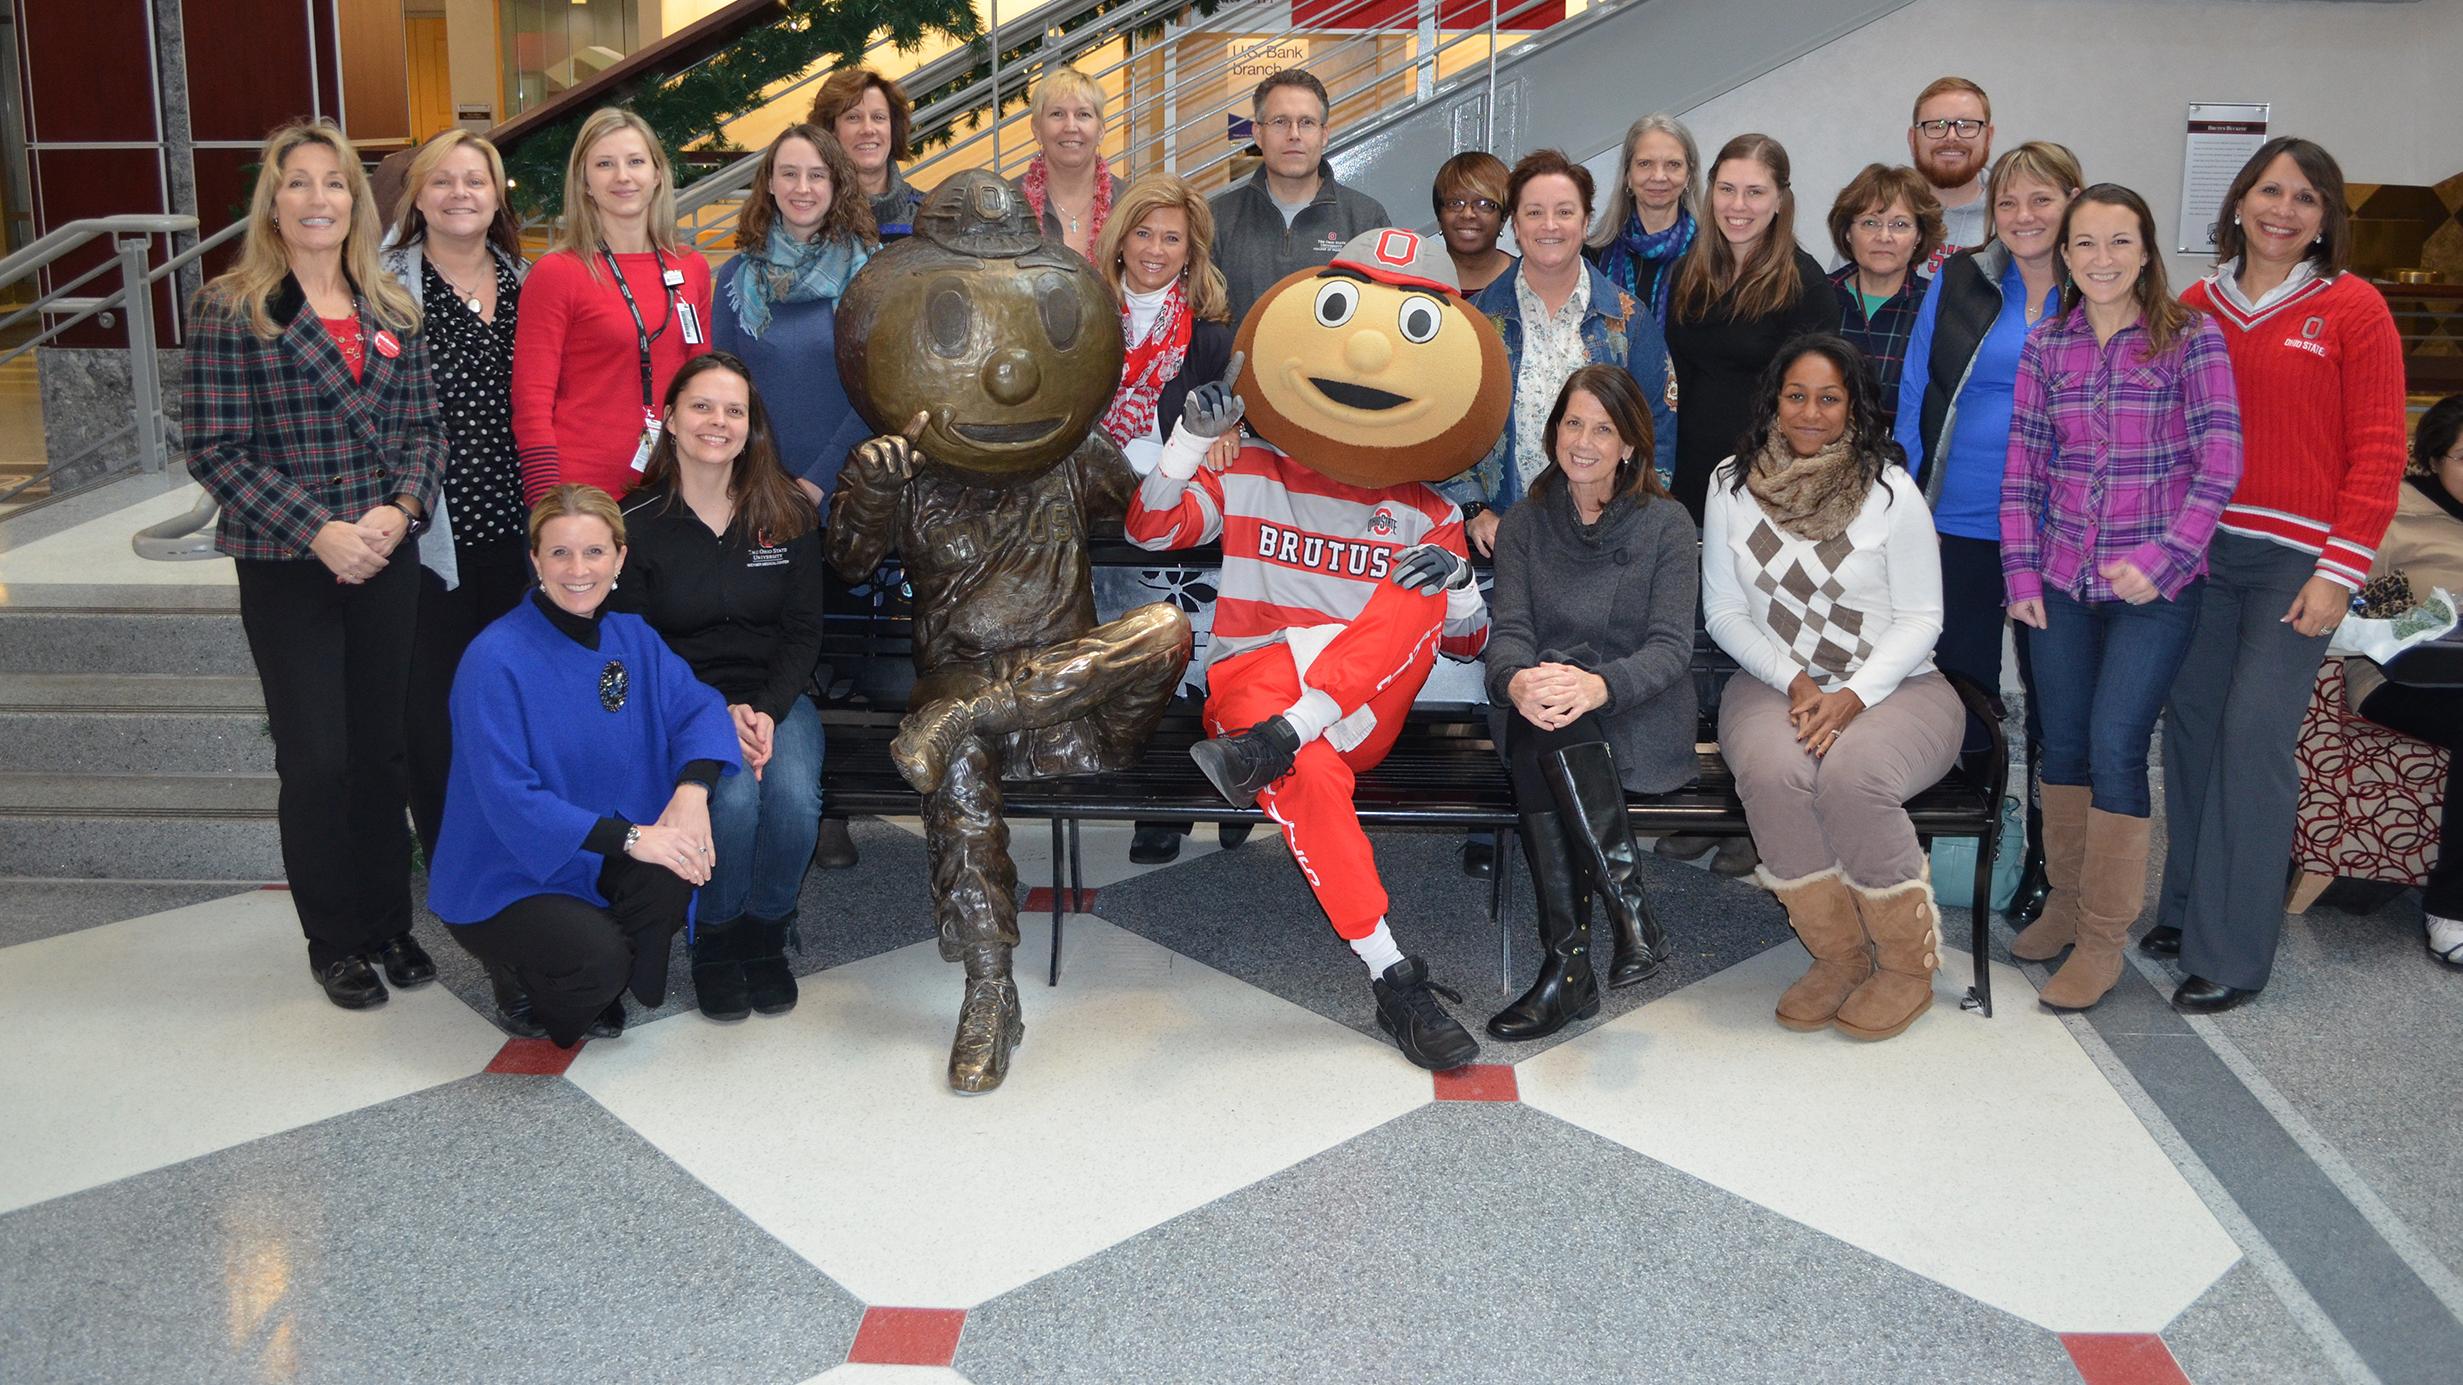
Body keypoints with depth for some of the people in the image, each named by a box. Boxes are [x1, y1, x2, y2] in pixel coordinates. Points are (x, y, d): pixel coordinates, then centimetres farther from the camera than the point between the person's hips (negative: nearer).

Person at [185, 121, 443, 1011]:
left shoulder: (391, 310, 8)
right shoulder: (230, 311, -6)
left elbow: (423, 426, 8)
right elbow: (216, 450, -10)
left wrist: (400, 509, -11)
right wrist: (318, 530, -18)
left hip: (387, 561, 4)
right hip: (286, 568, -4)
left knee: (382, 748, 11)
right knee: (316, 759, 2)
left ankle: (389, 924, 25)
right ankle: (332, 942, 18)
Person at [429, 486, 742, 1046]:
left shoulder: (631, 636, 1)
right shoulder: (496, 659, -19)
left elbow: (698, 707, -6)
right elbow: (508, 798, -24)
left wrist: (691, 790, -27)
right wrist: (629, 837, -31)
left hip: (593, 866, 6)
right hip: (500, 882, -6)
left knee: (679, 862, -23)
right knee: (597, 960, -30)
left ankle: (604, 993, 5)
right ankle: (515, 973, 6)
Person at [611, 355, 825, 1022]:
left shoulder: (789, 515, 4)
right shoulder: (637, 523, -3)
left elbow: (803, 631, 3)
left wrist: (768, 711, -14)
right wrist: (718, 714, -17)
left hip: (776, 696, 2)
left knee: (794, 793, -29)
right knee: (733, 797, -31)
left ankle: (764, 936, -1)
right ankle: (715, 943, -3)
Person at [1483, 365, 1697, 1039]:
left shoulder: (1667, 524, 4)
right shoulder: (1525, 524, 13)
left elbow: (1671, 646, -8)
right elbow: (1507, 627, -1)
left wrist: (1599, 685, -30)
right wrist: (1516, 680, -28)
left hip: (1641, 722, -2)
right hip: (1543, 725, 2)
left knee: (1541, 739, -35)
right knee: (1539, 716, -35)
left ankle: (1569, 964, -36)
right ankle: (1628, 907, -34)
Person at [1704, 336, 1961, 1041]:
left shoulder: (1889, 489, -2)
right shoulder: (1732, 485, 5)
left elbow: (1921, 618, -2)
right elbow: (1724, 612, 7)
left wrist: (1852, 696, -16)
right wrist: (1793, 681, -9)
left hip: (1894, 685, -2)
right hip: (1775, 682, 2)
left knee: (1851, 773, -34)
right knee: (1772, 771, -32)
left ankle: (1906, 965, -12)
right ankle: (1838, 956, -14)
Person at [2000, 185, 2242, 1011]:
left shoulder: (2191, 339, -5)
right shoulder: (2047, 347, 6)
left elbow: (2219, 463, -8)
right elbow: (2023, 467, 7)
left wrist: (2164, 556, -16)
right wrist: (2021, 570, 1)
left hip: (2155, 587, -4)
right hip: (2063, 581, 4)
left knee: (2115, 745, -8)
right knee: (2062, 742, 10)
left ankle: (2104, 940, 3)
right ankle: (2066, 903, 28)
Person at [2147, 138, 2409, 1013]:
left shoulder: (2353, 308, -1)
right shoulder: (2196, 305, 9)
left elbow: (2378, 450, -4)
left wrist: (2341, 571, -10)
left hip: (2297, 559, -4)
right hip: (2200, 549, 4)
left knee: (2256, 736, -7)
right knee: (2190, 724, 5)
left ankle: (2231, 953, 0)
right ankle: (2185, 909, 19)